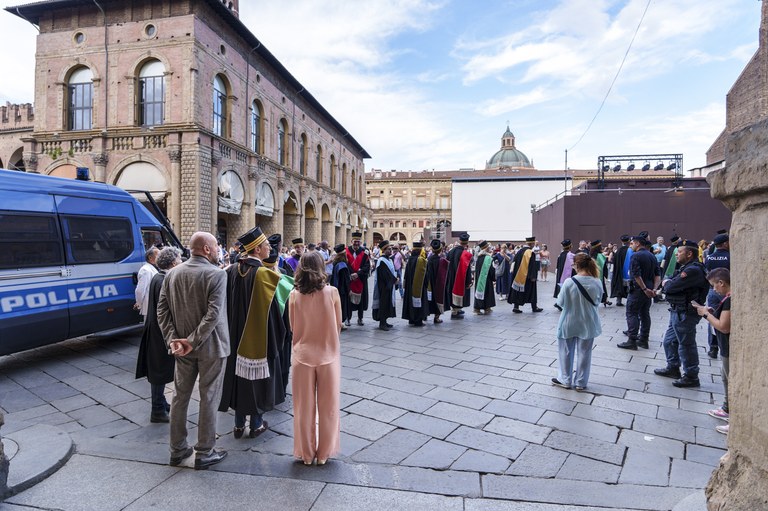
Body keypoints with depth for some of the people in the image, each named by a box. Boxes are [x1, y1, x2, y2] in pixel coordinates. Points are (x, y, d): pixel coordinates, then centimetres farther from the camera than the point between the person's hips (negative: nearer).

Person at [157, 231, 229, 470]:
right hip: (210, 346, -6)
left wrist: (172, 338, -5)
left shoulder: (172, 274, 3)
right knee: (208, 398, 7)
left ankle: (177, 449, 31)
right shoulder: (216, 274, -16)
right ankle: (204, 453, 18)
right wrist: (193, 341, -18)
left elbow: (162, 310, 0)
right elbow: (214, 313, -24)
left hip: (182, 346, 6)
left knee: (180, 397, 18)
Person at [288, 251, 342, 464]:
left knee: (304, 407, 16)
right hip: (328, 355, -1)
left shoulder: (294, 295, -8)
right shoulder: (332, 292, -12)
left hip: (302, 355, 1)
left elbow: (293, 327, 2)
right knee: (328, 407, 15)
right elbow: (338, 325, -1)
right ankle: (324, 453, 29)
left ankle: (306, 453, 30)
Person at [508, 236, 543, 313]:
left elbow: (515, 262, 13)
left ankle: (516, 307, 7)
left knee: (518, 291, 9)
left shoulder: (519, 251, 6)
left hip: (518, 275, 6)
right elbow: (532, 266, -16)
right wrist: (533, 277, -14)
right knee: (531, 291, 7)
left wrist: (514, 273, 20)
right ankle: (534, 307, 15)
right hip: (527, 276, -6)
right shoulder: (530, 252, -15)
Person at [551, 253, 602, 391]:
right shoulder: (597, 282, -11)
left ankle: (565, 380, 27)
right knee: (584, 353, 15)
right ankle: (581, 382, 26)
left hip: (569, 323, -2)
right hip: (588, 324, 2)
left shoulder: (569, 282, -20)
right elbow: (597, 302, 3)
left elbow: (560, 303, -11)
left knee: (566, 352, 15)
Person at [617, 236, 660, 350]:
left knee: (632, 314, -4)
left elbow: (636, 275, -22)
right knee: (645, 314, 13)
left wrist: (645, 289, -17)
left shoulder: (635, 256, -13)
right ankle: (643, 340, 19)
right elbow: (658, 274, 7)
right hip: (649, 290, 8)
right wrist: (654, 288, -2)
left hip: (637, 289, -8)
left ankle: (632, 341, -5)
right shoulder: (652, 256, 12)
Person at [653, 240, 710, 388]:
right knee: (670, 341, 20)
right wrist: (668, 283, -8)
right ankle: (673, 368, 33)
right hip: (678, 312, 11)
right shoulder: (686, 268, 15)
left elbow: (671, 287, -24)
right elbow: (669, 283, 13)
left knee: (686, 345, 1)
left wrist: (666, 283, -4)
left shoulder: (693, 270, -21)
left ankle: (691, 377, 13)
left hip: (685, 314, -11)